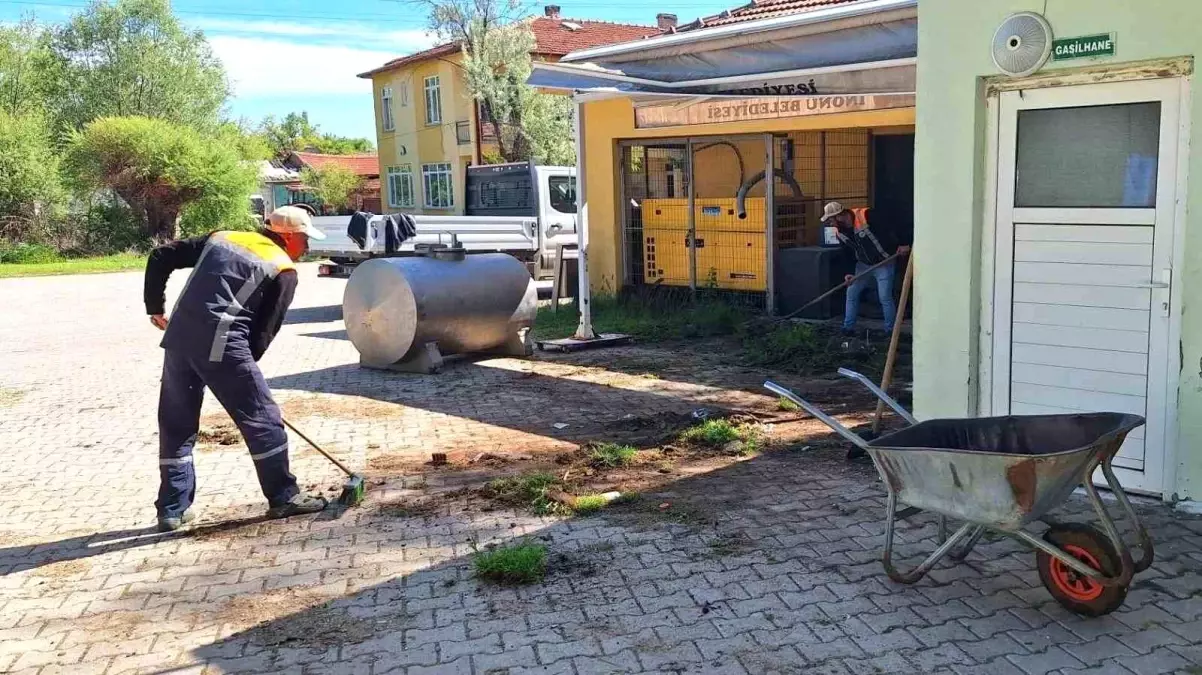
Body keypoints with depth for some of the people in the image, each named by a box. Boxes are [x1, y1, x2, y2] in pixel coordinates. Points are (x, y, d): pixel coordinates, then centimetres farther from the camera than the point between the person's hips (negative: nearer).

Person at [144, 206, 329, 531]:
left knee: (176, 425, 16)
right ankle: (283, 497, 14)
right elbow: (265, 330, 2)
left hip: (178, 338, 6)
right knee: (262, 419, 6)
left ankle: (173, 510, 22)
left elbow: (161, 257, 20)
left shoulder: (222, 238, 21)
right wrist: (244, 365, 13)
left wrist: (155, 307, 27)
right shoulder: (284, 270, 5)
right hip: (221, 345, -6)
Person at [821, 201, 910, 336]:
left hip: (884, 264, -7)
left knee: (885, 298, -7)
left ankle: (891, 330, 8)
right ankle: (848, 328, 17)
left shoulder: (866, 215, -27)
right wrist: (848, 272, 0)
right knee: (851, 294, 6)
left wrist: (900, 245, -27)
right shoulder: (839, 232, -3)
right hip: (863, 265, 7)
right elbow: (847, 253, 9)